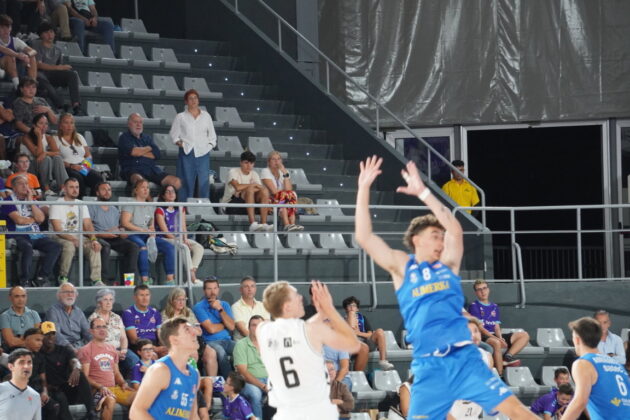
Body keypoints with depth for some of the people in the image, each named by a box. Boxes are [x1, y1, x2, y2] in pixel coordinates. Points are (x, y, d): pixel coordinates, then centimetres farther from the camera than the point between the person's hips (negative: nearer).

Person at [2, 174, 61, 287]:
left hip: (36, 235, 6)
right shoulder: (9, 201, 3)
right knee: (28, 247, -38)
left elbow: (41, 218, 4)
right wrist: (34, 219, 6)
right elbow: (19, 220, -11)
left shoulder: (32, 200, 21)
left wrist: (30, 200, 1)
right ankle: (25, 280, -26)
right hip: (18, 236, -6)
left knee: (55, 246, -18)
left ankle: (41, 277, -17)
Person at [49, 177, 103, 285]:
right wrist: (73, 239, -29)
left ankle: (96, 280, -27)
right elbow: (58, 230, -14)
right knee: (69, 246, -37)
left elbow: (88, 226, 5)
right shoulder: (57, 205, -5)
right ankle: (63, 277, -18)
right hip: (61, 238, -5)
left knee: (94, 246, -24)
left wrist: (94, 239, -17)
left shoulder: (81, 205, 13)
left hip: (78, 237, 5)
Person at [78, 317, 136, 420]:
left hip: (114, 388, 6)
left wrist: (123, 383, 6)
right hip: (96, 390, -6)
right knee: (110, 400, -38)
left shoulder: (112, 350, 20)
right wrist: (100, 387, -19)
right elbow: (84, 377, -6)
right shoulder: (86, 350, 0)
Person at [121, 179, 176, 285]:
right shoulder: (131, 204, 3)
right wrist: (143, 230, -13)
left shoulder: (149, 207, 24)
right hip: (133, 235, -7)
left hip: (147, 236, 7)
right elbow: (125, 222, -8)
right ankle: (145, 280, -42)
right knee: (143, 248, -40)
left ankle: (170, 279, -19)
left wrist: (152, 232, -1)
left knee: (170, 247, -15)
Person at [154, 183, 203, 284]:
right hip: (165, 239, -7)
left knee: (199, 247, -18)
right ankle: (192, 277, -35)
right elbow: (165, 231, -11)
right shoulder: (160, 210, -5)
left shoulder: (180, 209, 16)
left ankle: (193, 271, -31)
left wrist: (185, 240, -7)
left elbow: (183, 227, 12)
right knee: (185, 248, -32)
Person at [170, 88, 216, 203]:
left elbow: (212, 135, 18)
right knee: (187, 182, -5)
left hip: (203, 153, 2)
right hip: (187, 153, -2)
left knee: (204, 182, -3)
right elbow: (174, 134, 9)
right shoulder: (181, 117, 7)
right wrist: (180, 143, -5)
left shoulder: (206, 116, 13)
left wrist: (210, 145, 5)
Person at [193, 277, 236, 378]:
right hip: (211, 342, -4)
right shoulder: (199, 307, 2)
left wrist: (220, 309, -5)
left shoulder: (224, 305, 17)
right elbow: (211, 329, -9)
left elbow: (231, 327, 2)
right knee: (221, 352, -38)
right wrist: (225, 324, 8)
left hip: (227, 340, 4)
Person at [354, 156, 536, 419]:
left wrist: (423, 193, -8)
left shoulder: (447, 264, 12)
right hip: (429, 366, -1)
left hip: (464, 358, 1)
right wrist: (364, 189, -6)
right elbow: (364, 237, 0)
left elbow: (455, 229, -3)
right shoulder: (402, 267, 8)